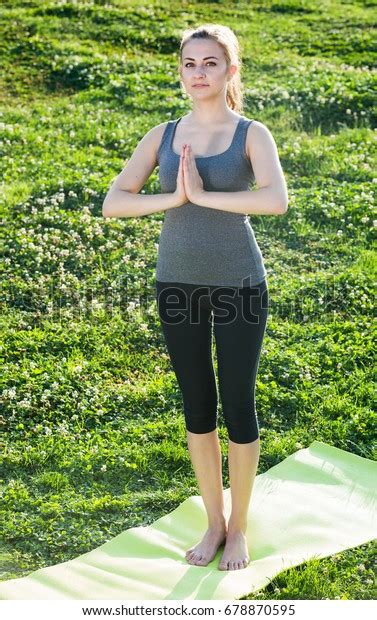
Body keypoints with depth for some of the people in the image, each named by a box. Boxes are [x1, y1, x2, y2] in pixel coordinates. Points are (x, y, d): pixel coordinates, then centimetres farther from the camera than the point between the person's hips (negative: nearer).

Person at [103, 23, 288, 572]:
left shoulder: (251, 134, -5)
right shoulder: (162, 136, 4)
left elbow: (276, 200, -24)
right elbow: (113, 203, -3)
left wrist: (203, 195, -20)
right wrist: (174, 197, -15)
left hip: (238, 283, -3)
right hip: (177, 283, 3)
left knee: (238, 405, 6)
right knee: (197, 407, 12)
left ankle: (239, 526, 27)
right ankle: (214, 521, 31)